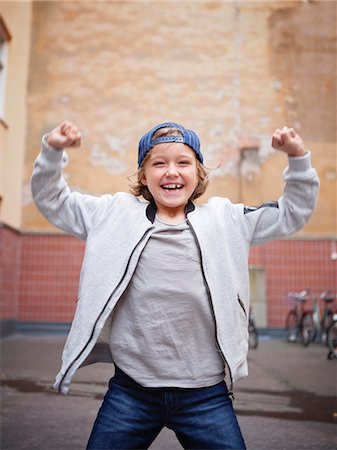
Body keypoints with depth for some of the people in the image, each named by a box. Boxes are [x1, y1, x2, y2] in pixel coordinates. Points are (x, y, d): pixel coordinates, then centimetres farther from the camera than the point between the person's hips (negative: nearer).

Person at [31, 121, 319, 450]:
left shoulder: (226, 219, 7)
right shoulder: (116, 214, 6)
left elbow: (293, 213, 13)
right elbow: (52, 201, 13)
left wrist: (298, 159, 2)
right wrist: (52, 151, -1)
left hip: (206, 393, 1)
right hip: (130, 390, 0)